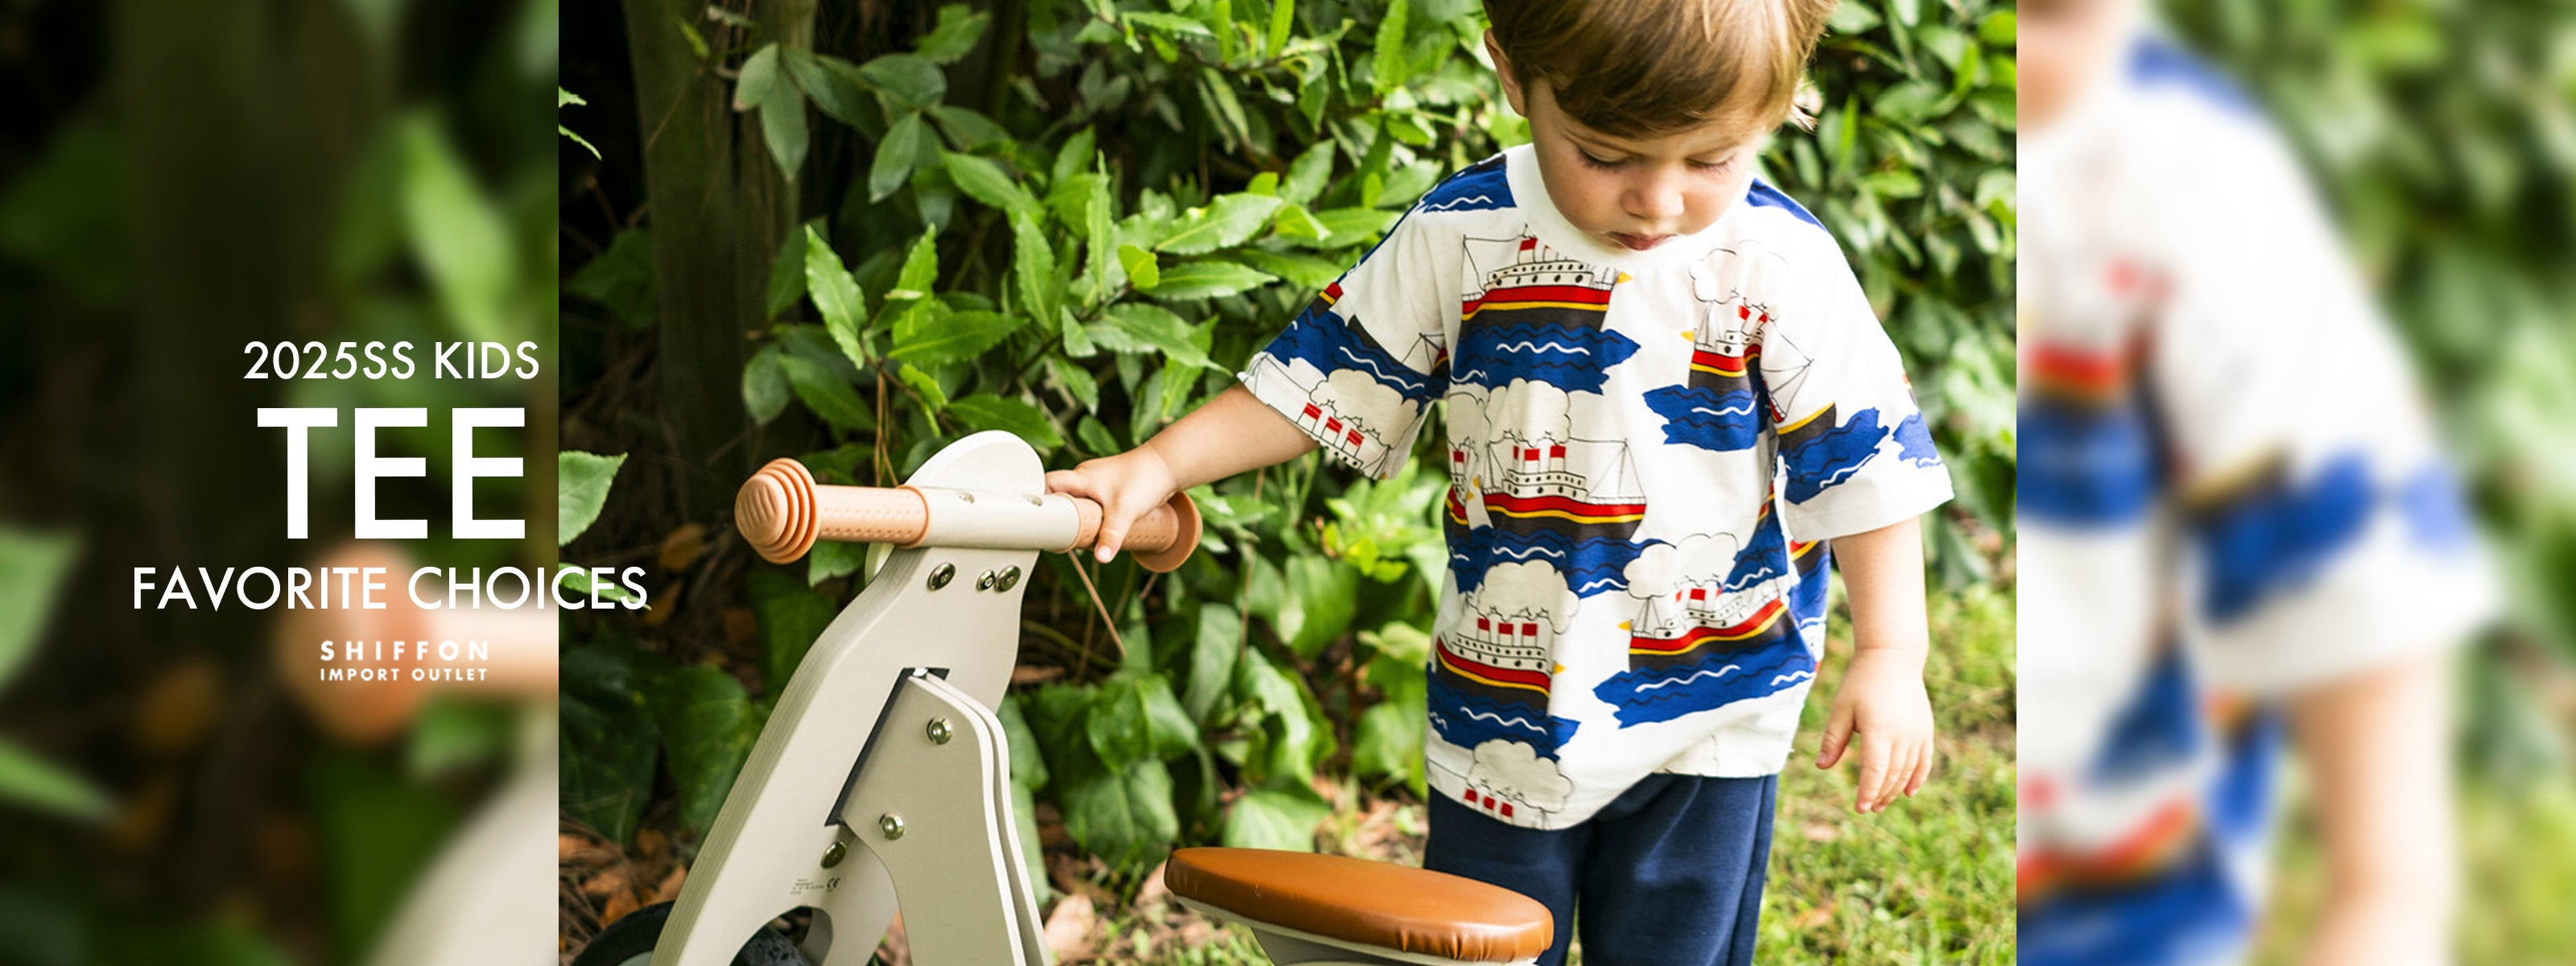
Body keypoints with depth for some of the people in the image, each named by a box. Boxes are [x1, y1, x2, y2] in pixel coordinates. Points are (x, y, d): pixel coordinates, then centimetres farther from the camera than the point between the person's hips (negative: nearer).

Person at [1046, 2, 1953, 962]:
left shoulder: (1782, 266, -14)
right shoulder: (1458, 239, -10)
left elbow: (1866, 467, -9)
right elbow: (1321, 386, -1)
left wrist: (1891, 656, -14)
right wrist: (1155, 467, -7)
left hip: (1708, 720, -1)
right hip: (1504, 709, 2)